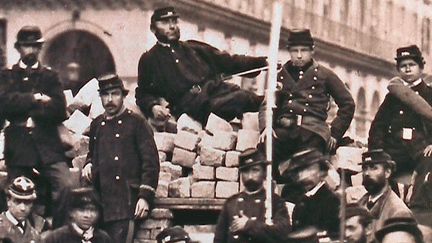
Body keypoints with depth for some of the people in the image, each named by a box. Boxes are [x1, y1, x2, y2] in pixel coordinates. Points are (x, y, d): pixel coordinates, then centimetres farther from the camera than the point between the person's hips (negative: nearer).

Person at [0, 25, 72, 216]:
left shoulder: (50, 77, 16)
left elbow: (60, 111, 2)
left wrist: (25, 108, -6)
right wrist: (35, 98, -8)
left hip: (49, 149, 0)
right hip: (18, 148, 0)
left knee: (67, 194, -16)